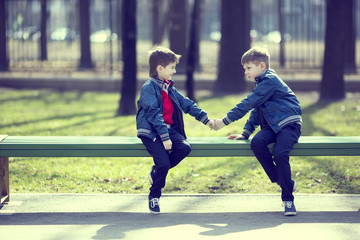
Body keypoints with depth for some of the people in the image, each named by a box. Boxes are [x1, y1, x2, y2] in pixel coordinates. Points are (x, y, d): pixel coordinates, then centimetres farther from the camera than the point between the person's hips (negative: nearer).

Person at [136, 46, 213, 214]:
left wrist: (205, 119, 13)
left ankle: (156, 172, -1)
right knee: (163, 162, -24)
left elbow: (187, 104, 22)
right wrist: (164, 137, -25)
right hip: (151, 132, -7)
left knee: (185, 147, -22)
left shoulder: (170, 89, 18)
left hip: (169, 129, 7)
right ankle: (154, 196, -1)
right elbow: (154, 113, -18)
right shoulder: (149, 87, -9)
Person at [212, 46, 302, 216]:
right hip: (272, 126, 8)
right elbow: (256, 110, 26)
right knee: (257, 142, -23)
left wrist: (225, 121, -15)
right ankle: (285, 183, -14)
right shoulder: (261, 82, 20)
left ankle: (288, 199, -18)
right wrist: (246, 132, 14)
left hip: (289, 124, -8)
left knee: (280, 153, -31)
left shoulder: (270, 81, -12)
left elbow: (248, 104, -17)